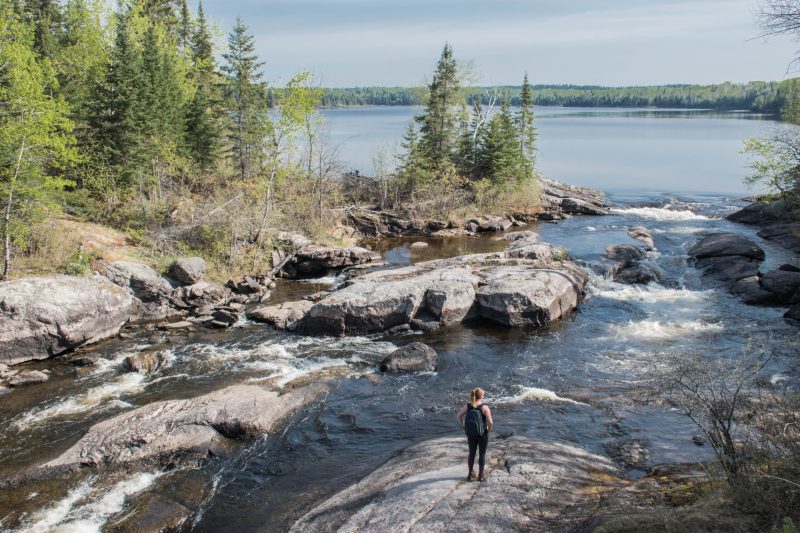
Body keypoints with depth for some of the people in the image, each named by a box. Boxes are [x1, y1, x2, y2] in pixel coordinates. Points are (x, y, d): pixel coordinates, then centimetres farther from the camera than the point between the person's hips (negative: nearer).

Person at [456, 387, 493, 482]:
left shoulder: (467, 406, -5)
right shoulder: (485, 407, -18)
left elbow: (458, 416, 0)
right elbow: (490, 422, -23)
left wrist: (463, 426, 8)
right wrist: (489, 429, -4)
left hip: (471, 434, 4)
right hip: (482, 434, -4)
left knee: (471, 453, 17)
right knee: (482, 454, 12)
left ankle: (470, 474, 27)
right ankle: (481, 475, 20)